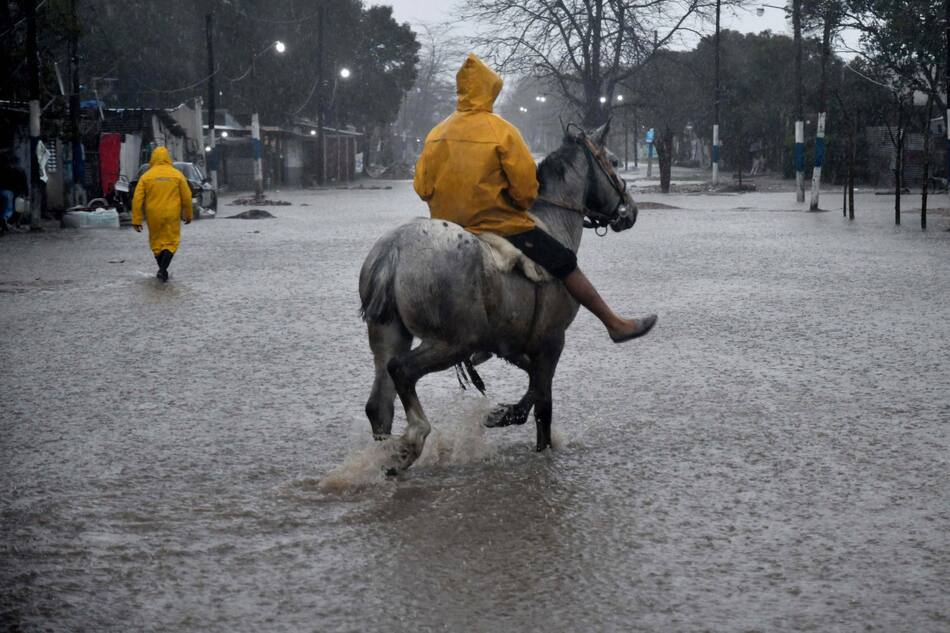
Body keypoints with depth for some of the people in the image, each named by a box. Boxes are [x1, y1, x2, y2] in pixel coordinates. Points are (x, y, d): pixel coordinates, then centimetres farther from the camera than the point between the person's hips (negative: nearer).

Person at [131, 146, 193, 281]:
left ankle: (162, 269, 26)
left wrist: (136, 220, 0)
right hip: (172, 215, -1)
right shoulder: (177, 175, -1)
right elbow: (187, 197, 2)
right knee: (171, 242, 4)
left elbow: (137, 199, -4)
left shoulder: (146, 176, 0)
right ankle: (163, 269, -14)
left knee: (156, 241, 18)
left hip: (153, 216, 1)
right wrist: (188, 215, 16)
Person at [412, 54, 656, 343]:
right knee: (565, 264, 4)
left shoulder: (436, 133, 4)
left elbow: (422, 186, 5)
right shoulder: (501, 130, -11)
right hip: (500, 226, -5)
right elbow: (525, 187, -13)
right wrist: (521, 206, 8)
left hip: (448, 226, 6)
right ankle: (616, 324, 8)